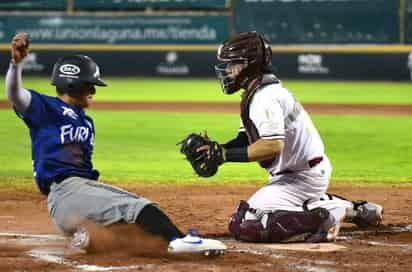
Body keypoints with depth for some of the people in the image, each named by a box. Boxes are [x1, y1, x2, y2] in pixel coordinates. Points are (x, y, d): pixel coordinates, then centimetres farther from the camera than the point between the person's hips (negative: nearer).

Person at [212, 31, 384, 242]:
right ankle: (352, 209, 24)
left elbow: (272, 146, -32)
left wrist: (227, 154, -29)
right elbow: (246, 138, 12)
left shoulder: (264, 97, -21)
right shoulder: (254, 94, 12)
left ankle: (322, 219, -18)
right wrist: (218, 150, -5)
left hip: (302, 176, -10)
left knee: (243, 226, -18)